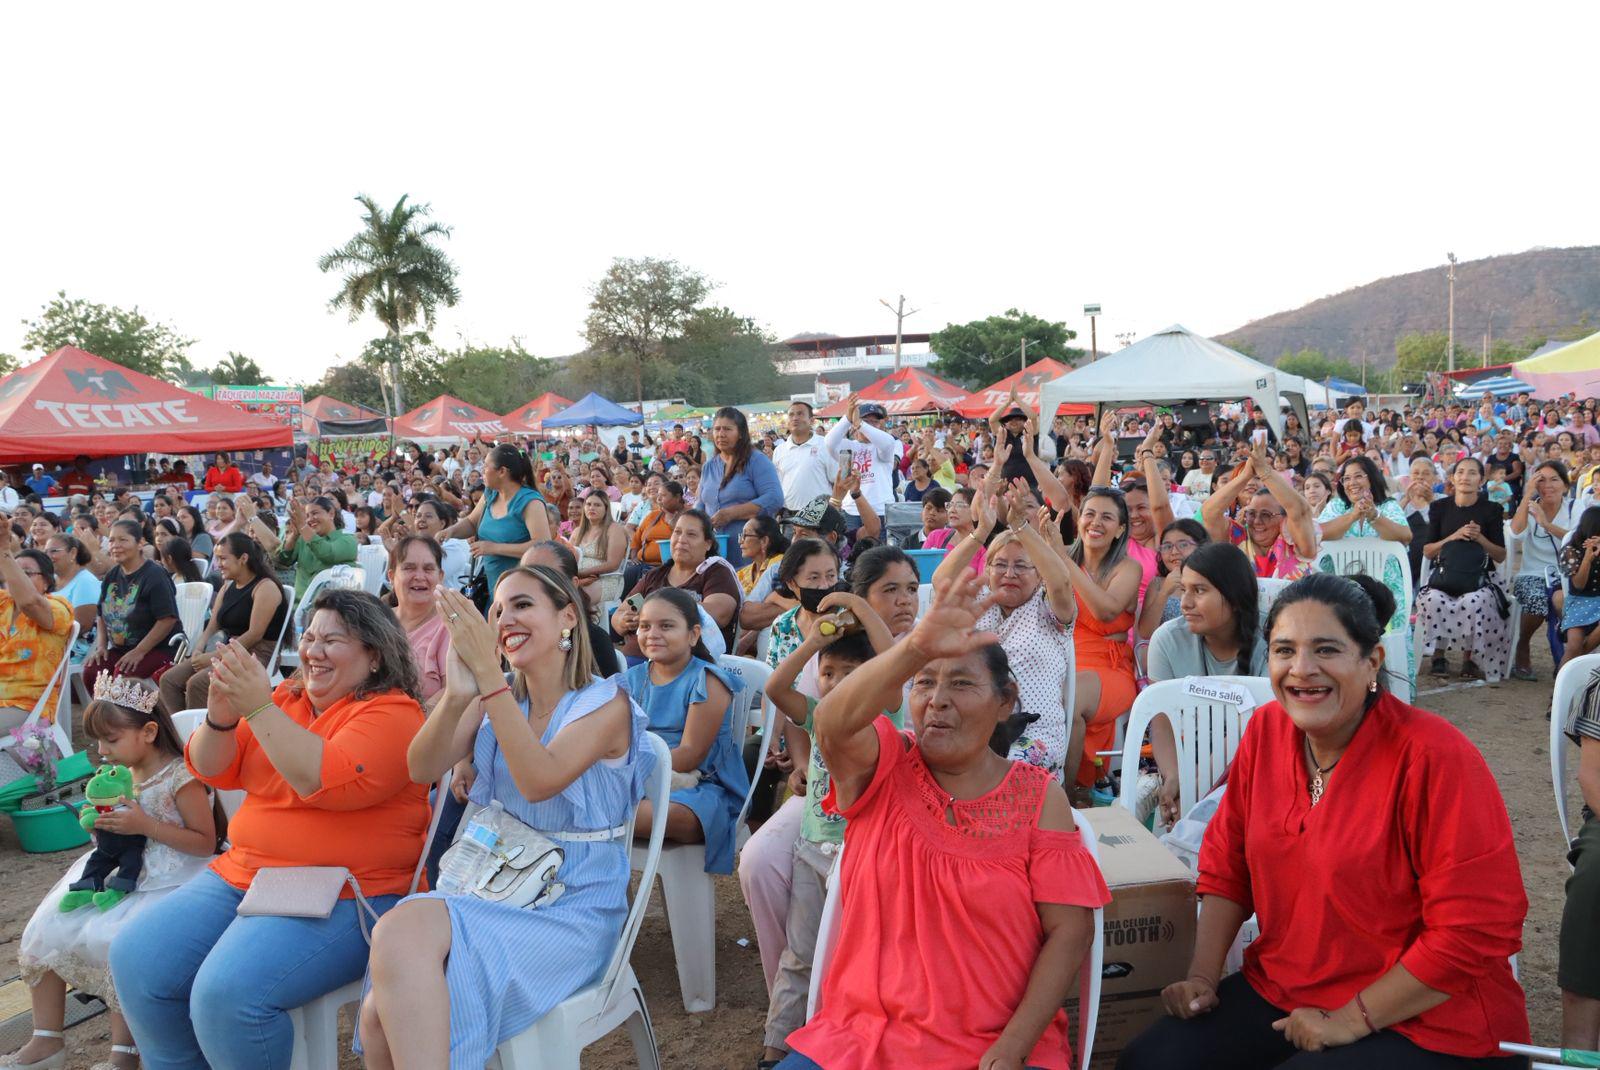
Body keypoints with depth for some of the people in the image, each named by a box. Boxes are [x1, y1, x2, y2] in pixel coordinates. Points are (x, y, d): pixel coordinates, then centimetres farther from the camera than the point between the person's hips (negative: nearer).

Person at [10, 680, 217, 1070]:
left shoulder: (180, 777, -17)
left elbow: (205, 843, -17)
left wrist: (146, 826, -23)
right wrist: (105, 825, -1)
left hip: (167, 880, -9)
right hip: (123, 871, 9)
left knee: (108, 939, -27)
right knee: (45, 931, 0)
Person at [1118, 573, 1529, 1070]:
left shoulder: (1433, 757, -20)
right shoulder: (1267, 728, -2)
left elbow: (1479, 930, -20)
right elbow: (1227, 861, 9)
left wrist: (1352, 1019, -15)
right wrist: (1202, 974, 0)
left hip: (1423, 1021, -5)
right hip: (1279, 991, 6)